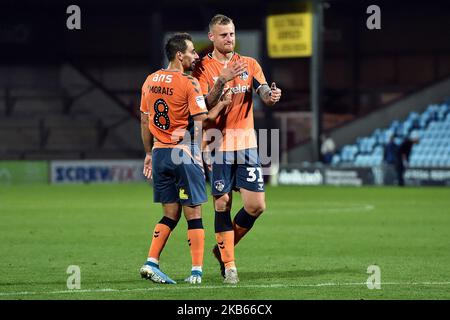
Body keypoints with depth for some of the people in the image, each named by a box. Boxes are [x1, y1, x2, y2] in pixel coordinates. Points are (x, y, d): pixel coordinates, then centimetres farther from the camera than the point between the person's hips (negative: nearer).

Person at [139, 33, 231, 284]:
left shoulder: (150, 81, 9)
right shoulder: (189, 84, -11)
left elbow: (145, 121, 15)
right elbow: (203, 120, -13)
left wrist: (149, 153, 23)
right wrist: (222, 104, 2)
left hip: (159, 152, 6)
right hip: (184, 153, -6)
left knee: (171, 214, 13)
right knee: (193, 214, 2)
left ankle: (151, 263, 0)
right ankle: (197, 271, 0)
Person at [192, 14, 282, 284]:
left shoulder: (249, 64, 10)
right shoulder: (203, 68, 0)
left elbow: (264, 92, -2)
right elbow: (204, 106, -10)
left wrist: (271, 94, -26)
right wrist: (223, 80, -23)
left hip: (246, 142, 3)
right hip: (218, 144, -3)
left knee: (256, 205, -3)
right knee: (223, 205, -3)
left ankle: (224, 248, 18)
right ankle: (229, 265, 5)